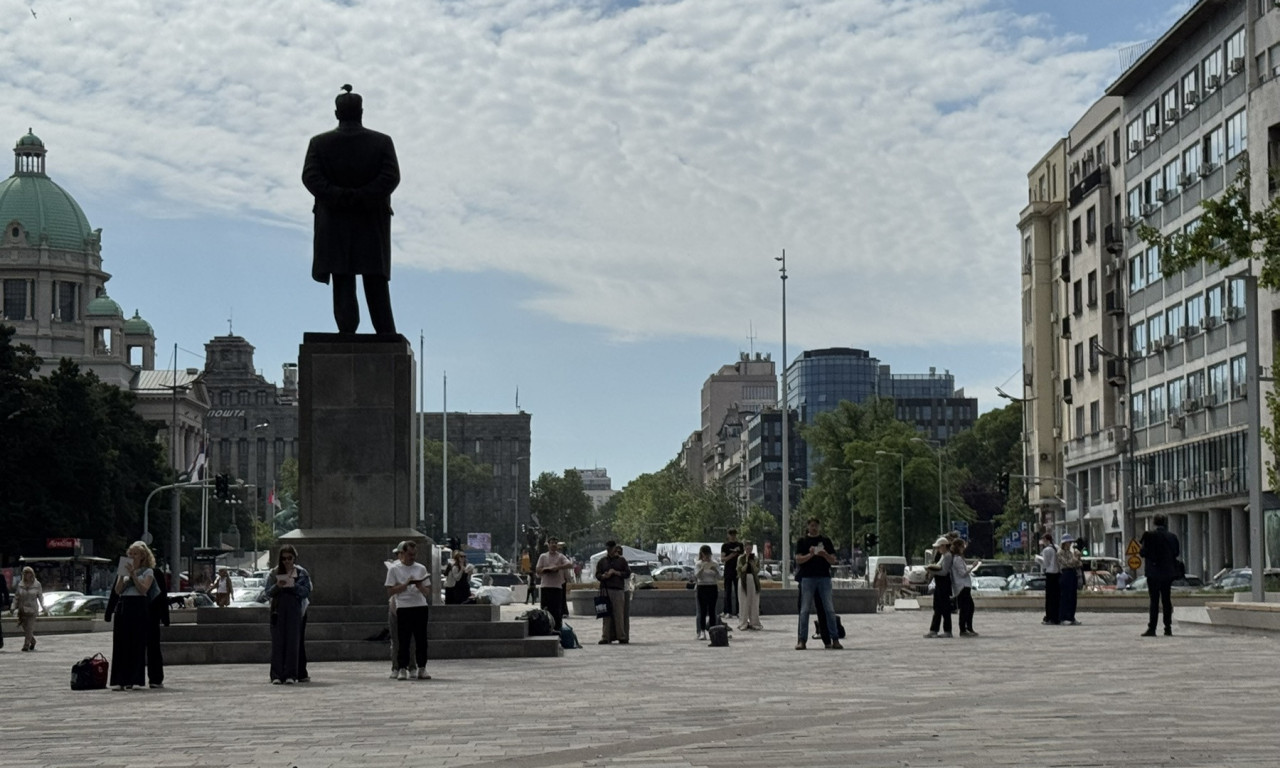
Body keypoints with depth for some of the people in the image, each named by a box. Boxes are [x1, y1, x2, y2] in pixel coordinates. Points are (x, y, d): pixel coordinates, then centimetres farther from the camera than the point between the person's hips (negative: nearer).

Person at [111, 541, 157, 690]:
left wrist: (133, 574, -13)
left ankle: (133, 680, -3)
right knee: (121, 643, -2)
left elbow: (143, 589, -9)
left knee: (136, 644, -6)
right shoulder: (124, 570, 17)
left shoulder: (148, 571, 5)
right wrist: (123, 574, -4)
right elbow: (118, 590, 7)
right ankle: (119, 680, -2)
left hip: (139, 607, -4)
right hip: (123, 606, 4)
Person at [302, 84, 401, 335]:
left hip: (335, 227, 0)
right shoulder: (382, 142, 0)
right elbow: (391, 177, -12)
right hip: (372, 225, 0)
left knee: (343, 287, 1)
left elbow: (310, 177, -10)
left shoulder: (320, 143, 1)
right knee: (377, 286, 6)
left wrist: (339, 197, -14)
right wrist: (361, 198, -14)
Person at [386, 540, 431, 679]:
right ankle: (402, 669, 1)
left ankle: (422, 669, 6)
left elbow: (428, 592, 12)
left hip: (420, 606, 3)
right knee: (404, 640, -4)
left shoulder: (421, 568, 12)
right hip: (403, 608, -3)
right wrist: (406, 584, -12)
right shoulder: (394, 569, 3)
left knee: (421, 639, 2)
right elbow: (390, 592, -2)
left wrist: (420, 586, -10)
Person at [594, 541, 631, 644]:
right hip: (605, 590, 2)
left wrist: (615, 572, -8)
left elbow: (627, 573, 3)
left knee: (619, 614, -4)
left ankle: (622, 637, 1)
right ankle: (605, 637, 0)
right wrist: (603, 576, -10)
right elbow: (597, 574, 11)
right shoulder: (602, 561, 14)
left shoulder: (621, 560, 9)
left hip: (619, 590, -2)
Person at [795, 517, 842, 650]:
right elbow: (798, 559, -2)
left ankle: (835, 639, 1)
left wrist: (825, 555, -13)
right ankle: (802, 640, 0)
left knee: (829, 609, -1)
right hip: (807, 578, -1)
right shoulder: (802, 541, 9)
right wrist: (810, 555, -18)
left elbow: (833, 561, 7)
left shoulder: (826, 541, 12)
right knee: (805, 610, -2)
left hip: (824, 578, 1)